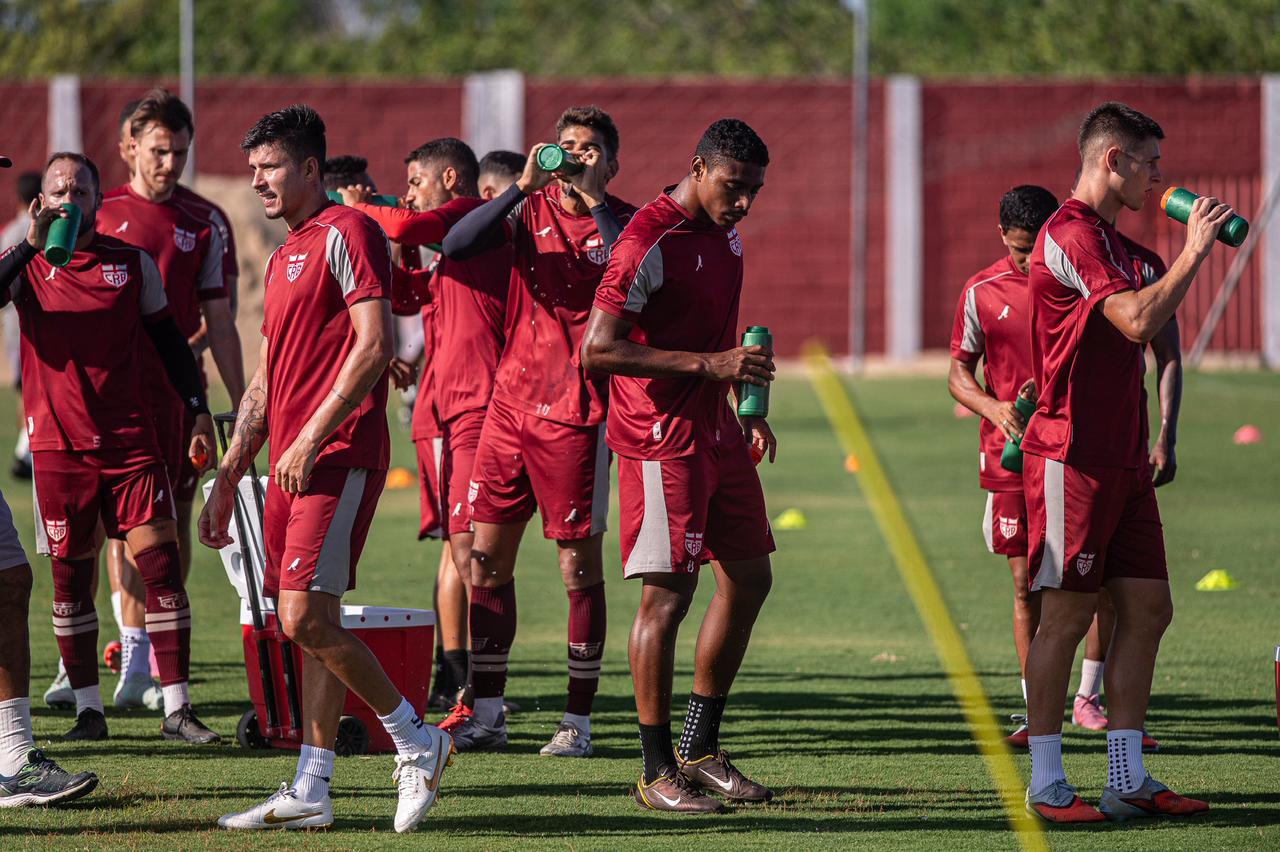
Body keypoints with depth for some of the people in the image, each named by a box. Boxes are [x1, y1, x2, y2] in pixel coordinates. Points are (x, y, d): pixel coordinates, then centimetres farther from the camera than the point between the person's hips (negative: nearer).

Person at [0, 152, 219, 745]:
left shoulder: (133, 263, 7)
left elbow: (168, 340, 14)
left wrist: (198, 412, 8)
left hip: (131, 443, 1)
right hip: (59, 446, -1)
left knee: (161, 566, -6)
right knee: (70, 579, 4)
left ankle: (177, 710, -2)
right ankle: (88, 710, 12)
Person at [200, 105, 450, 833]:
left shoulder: (346, 234, -7)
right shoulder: (286, 257, 22)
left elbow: (374, 347, -17)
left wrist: (310, 440, -18)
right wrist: (227, 480, 21)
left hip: (340, 455, -9)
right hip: (293, 464, 9)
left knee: (307, 616, -15)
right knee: (309, 623, 7)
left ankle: (417, 742, -3)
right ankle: (311, 792, 8)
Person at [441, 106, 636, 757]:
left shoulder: (621, 220, -1)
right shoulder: (532, 209, 8)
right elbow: (456, 245, -7)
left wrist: (591, 198, -22)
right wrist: (523, 186, -15)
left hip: (577, 414, -4)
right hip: (511, 402, 4)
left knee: (580, 567, -1)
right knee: (487, 556, 5)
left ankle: (578, 721, 6)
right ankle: (486, 715, 13)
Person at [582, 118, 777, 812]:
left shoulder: (725, 235, 13)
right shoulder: (650, 242, -17)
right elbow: (598, 349, -23)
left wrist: (743, 411, 20)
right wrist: (708, 364, -26)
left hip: (715, 434, 9)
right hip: (662, 437, -9)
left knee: (749, 578, 11)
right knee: (668, 594, -7)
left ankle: (700, 749, 22)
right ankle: (658, 773, -1)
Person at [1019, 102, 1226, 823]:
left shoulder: (1112, 240, 19)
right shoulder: (1071, 235, -13)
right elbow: (1137, 321, -25)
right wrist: (1194, 253, -17)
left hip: (1122, 459, 10)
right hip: (1073, 458, -10)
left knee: (1148, 608, 6)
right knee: (1067, 615, -5)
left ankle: (1128, 780, 10)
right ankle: (1046, 784, 1)